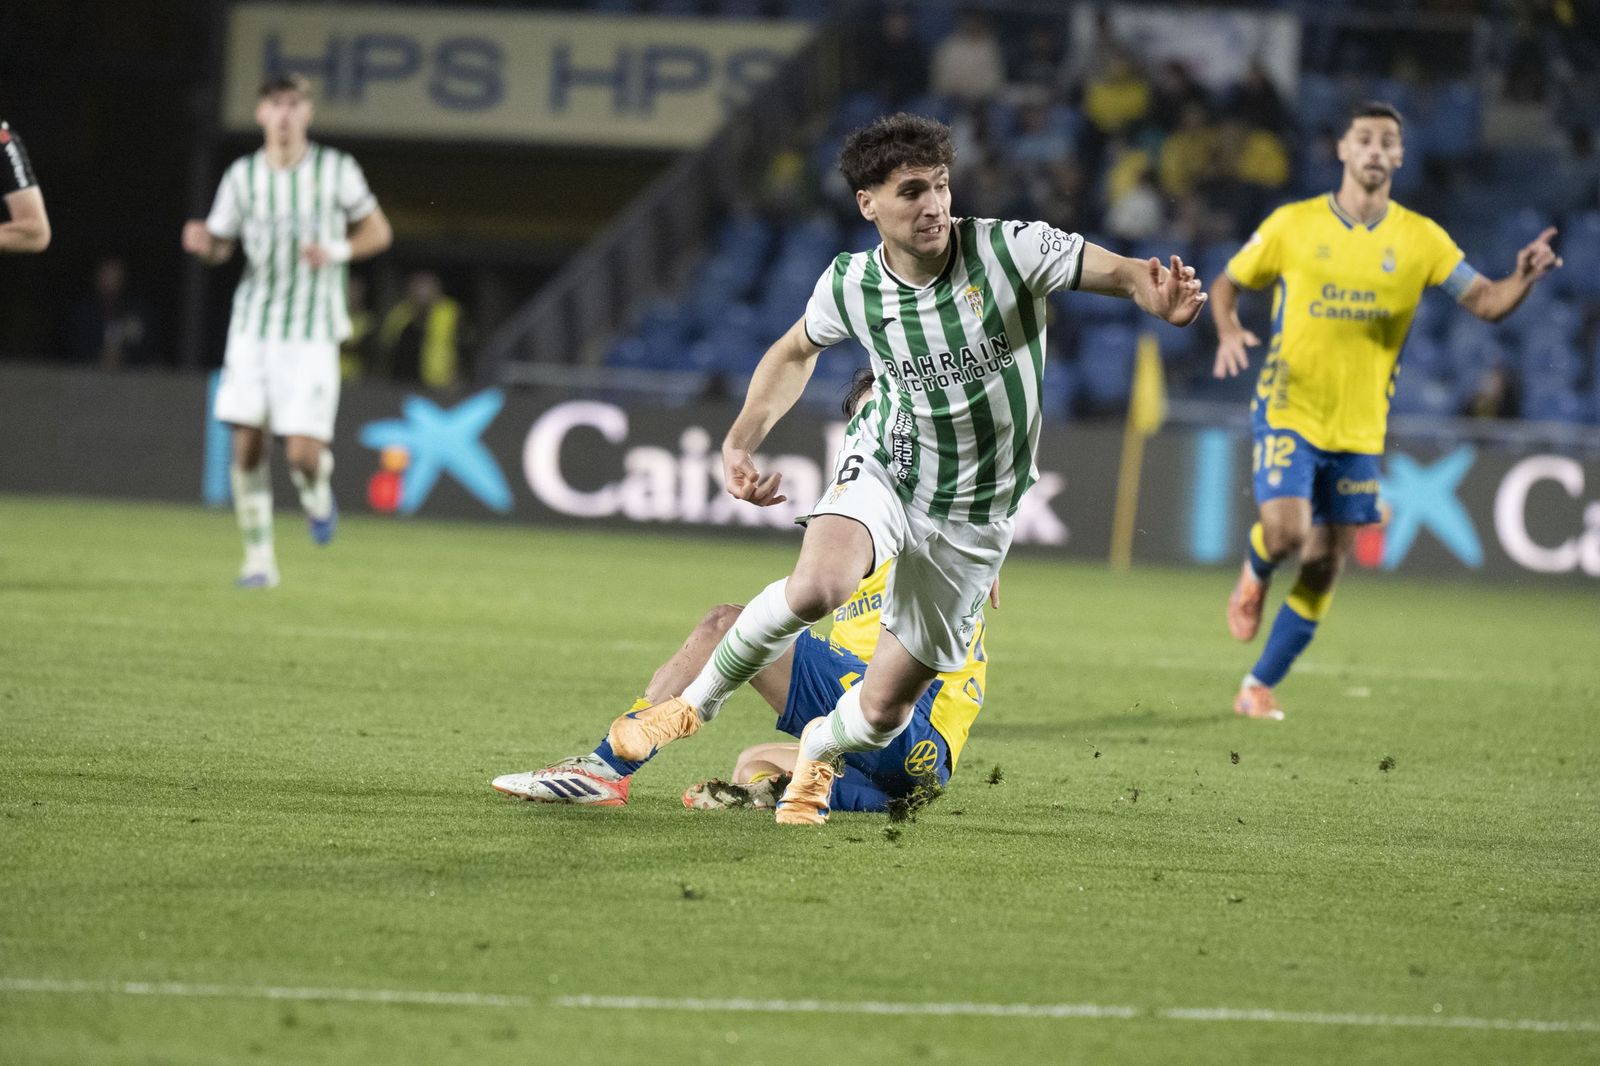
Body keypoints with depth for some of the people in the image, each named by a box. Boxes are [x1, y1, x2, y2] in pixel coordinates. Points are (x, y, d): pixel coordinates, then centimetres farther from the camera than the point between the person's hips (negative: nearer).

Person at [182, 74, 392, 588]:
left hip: (312, 331, -2)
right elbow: (218, 248, 12)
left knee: (303, 453, -12)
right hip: (253, 325, 2)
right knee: (247, 444, -4)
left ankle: (317, 491, 25)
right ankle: (259, 558, 9)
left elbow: (378, 231, 6)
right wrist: (200, 242, -12)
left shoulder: (336, 170, -2)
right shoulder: (243, 175, 3)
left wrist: (337, 250, -13)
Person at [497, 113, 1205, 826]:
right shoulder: (849, 285, -10)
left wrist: (1157, 296, -47)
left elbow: (1120, 274, -23)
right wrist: (741, 439, -3)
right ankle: (698, 702, -7)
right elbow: (796, 351, 11)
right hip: (884, 466, 0)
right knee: (817, 584, -34)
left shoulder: (1012, 250, -20)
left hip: (973, 514, 0)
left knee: (884, 708, 2)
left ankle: (818, 751, 41)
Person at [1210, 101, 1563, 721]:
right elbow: (1227, 285, 7)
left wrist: (1523, 280, -27)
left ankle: (1260, 685, 21)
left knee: (1324, 567, 6)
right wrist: (1228, 332, -14)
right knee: (1287, 533, -22)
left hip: (1359, 429, 3)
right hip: (1289, 412, -3)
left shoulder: (1419, 239, 0)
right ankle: (1254, 574, 16)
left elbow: (1486, 303, -5)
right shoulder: (1293, 225, -4)